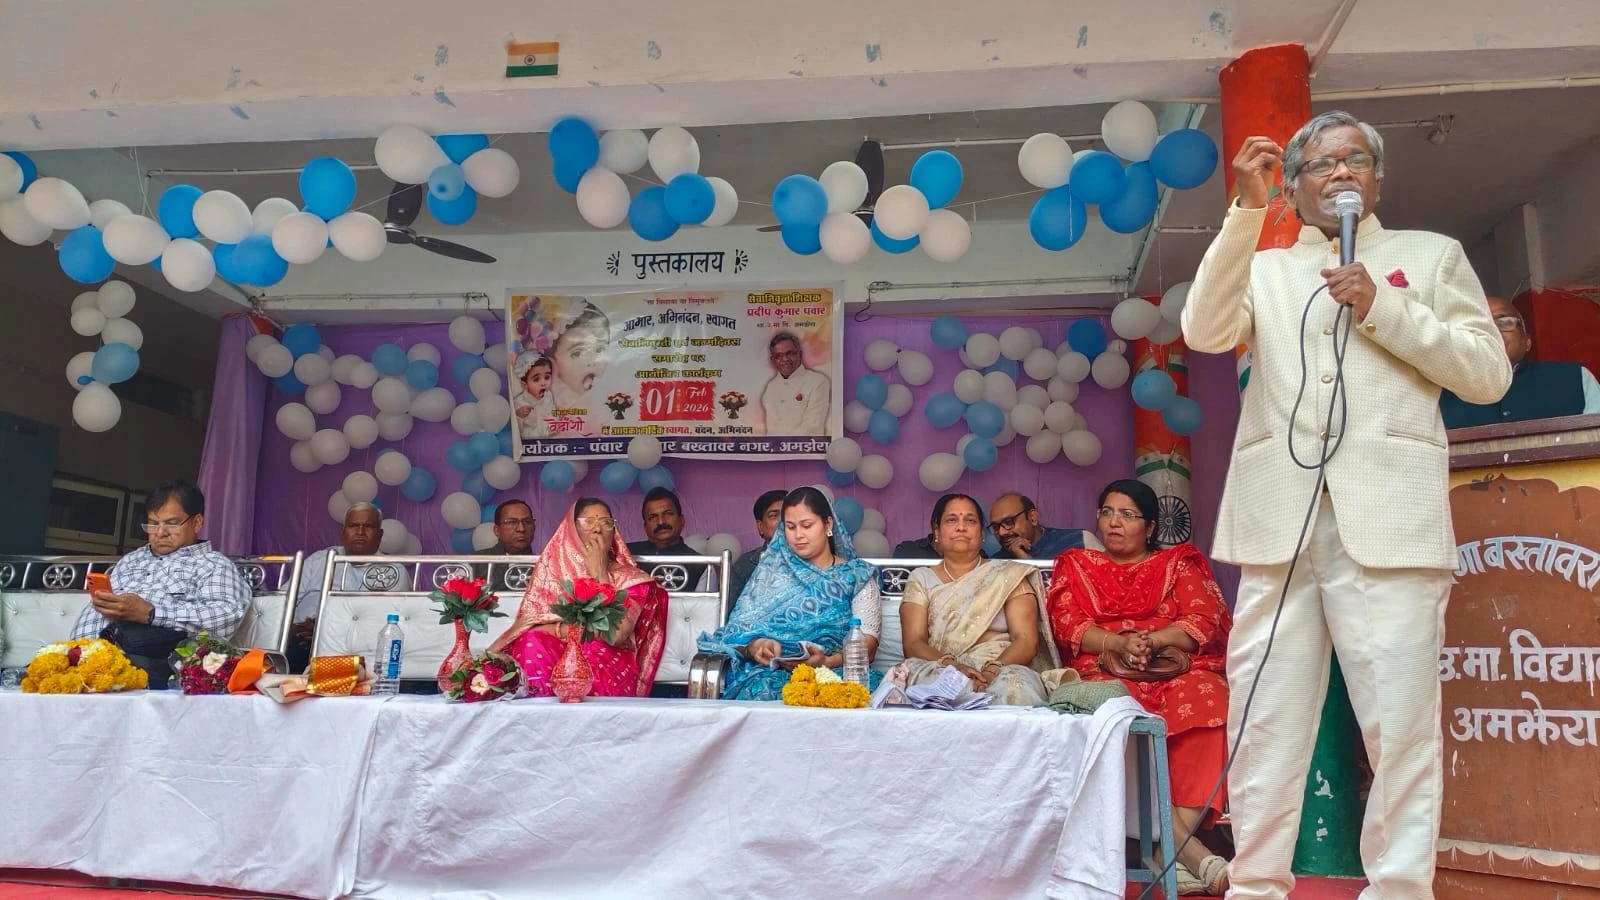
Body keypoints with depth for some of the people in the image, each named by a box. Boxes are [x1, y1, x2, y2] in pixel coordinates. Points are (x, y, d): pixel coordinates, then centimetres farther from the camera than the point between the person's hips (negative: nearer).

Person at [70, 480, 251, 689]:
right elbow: (95, 611, 20)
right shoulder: (131, 560, 31)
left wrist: (150, 613, -15)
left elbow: (225, 616, -8)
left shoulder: (214, 564, 11)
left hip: (165, 655, -5)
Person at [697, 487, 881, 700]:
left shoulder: (858, 576, 12)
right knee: (762, 690, -35)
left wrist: (827, 661, -21)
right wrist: (757, 646, -17)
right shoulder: (771, 571, 17)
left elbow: (867, 644, -1)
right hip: (773, 673, 1)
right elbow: (742, 632, 7)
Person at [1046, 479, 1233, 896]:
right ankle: (1190, 849, -34)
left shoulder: (1179, 564, 20)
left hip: (1178, 670, 1)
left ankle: (1170, 850, -32)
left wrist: (1153, 639, -14)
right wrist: (1119, 643, -13)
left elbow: (1205, 622, 5)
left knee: (1206, 702, -34)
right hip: (1106, 676, 0)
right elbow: (1066, 625, 5)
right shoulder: (1076, 565, 20)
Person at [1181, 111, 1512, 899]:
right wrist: (1247, 210, -5)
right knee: (1265, 719, 2)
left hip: (1388, 516, -1)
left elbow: (1489, 374, 9)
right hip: (1279, 515, 1)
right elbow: (1204, 333, -1)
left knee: (1401, 721, -4)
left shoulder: (1431, 255, 18)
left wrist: (1383, 308, -2)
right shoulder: (1263, 268, 20)